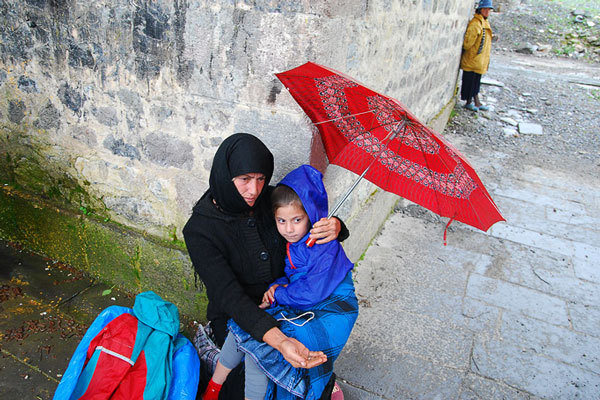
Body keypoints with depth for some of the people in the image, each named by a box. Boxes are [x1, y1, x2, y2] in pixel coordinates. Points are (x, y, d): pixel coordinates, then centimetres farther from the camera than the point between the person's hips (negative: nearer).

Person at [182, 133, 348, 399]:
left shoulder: (270, 200, -8)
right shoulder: (199, 230, -18)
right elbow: (228, 294, -26)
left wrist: (335, 227, -23)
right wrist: (279, 340, -39)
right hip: (235, 318, -3)